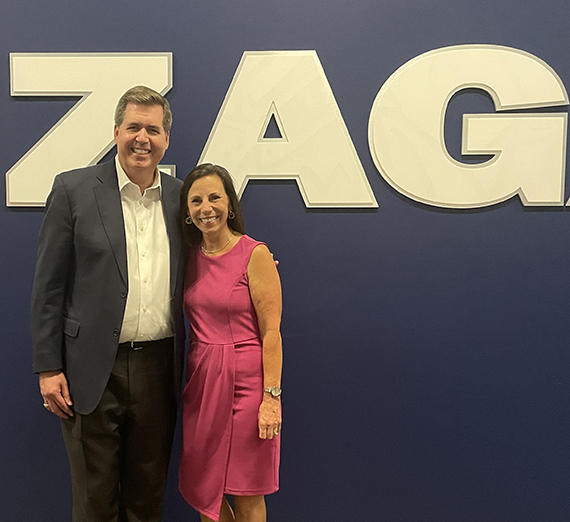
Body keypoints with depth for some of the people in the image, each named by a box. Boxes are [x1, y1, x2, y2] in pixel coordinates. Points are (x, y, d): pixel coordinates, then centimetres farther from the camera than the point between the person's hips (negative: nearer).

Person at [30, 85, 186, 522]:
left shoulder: (180, 197, 5)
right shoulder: (74, 189, -4)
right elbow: (49, 286, -4)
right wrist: (48, 368, -6)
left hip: (159, 367, 3)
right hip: (94, 368, -2)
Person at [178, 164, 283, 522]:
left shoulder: (255, 255, -10)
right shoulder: (191, 257, 7)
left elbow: (271, 332, -11)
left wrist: (272, 397, -15)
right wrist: (188, 381, 5)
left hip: (244, 380, -5)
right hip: (201, 380, 6)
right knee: (201, 490, 15)